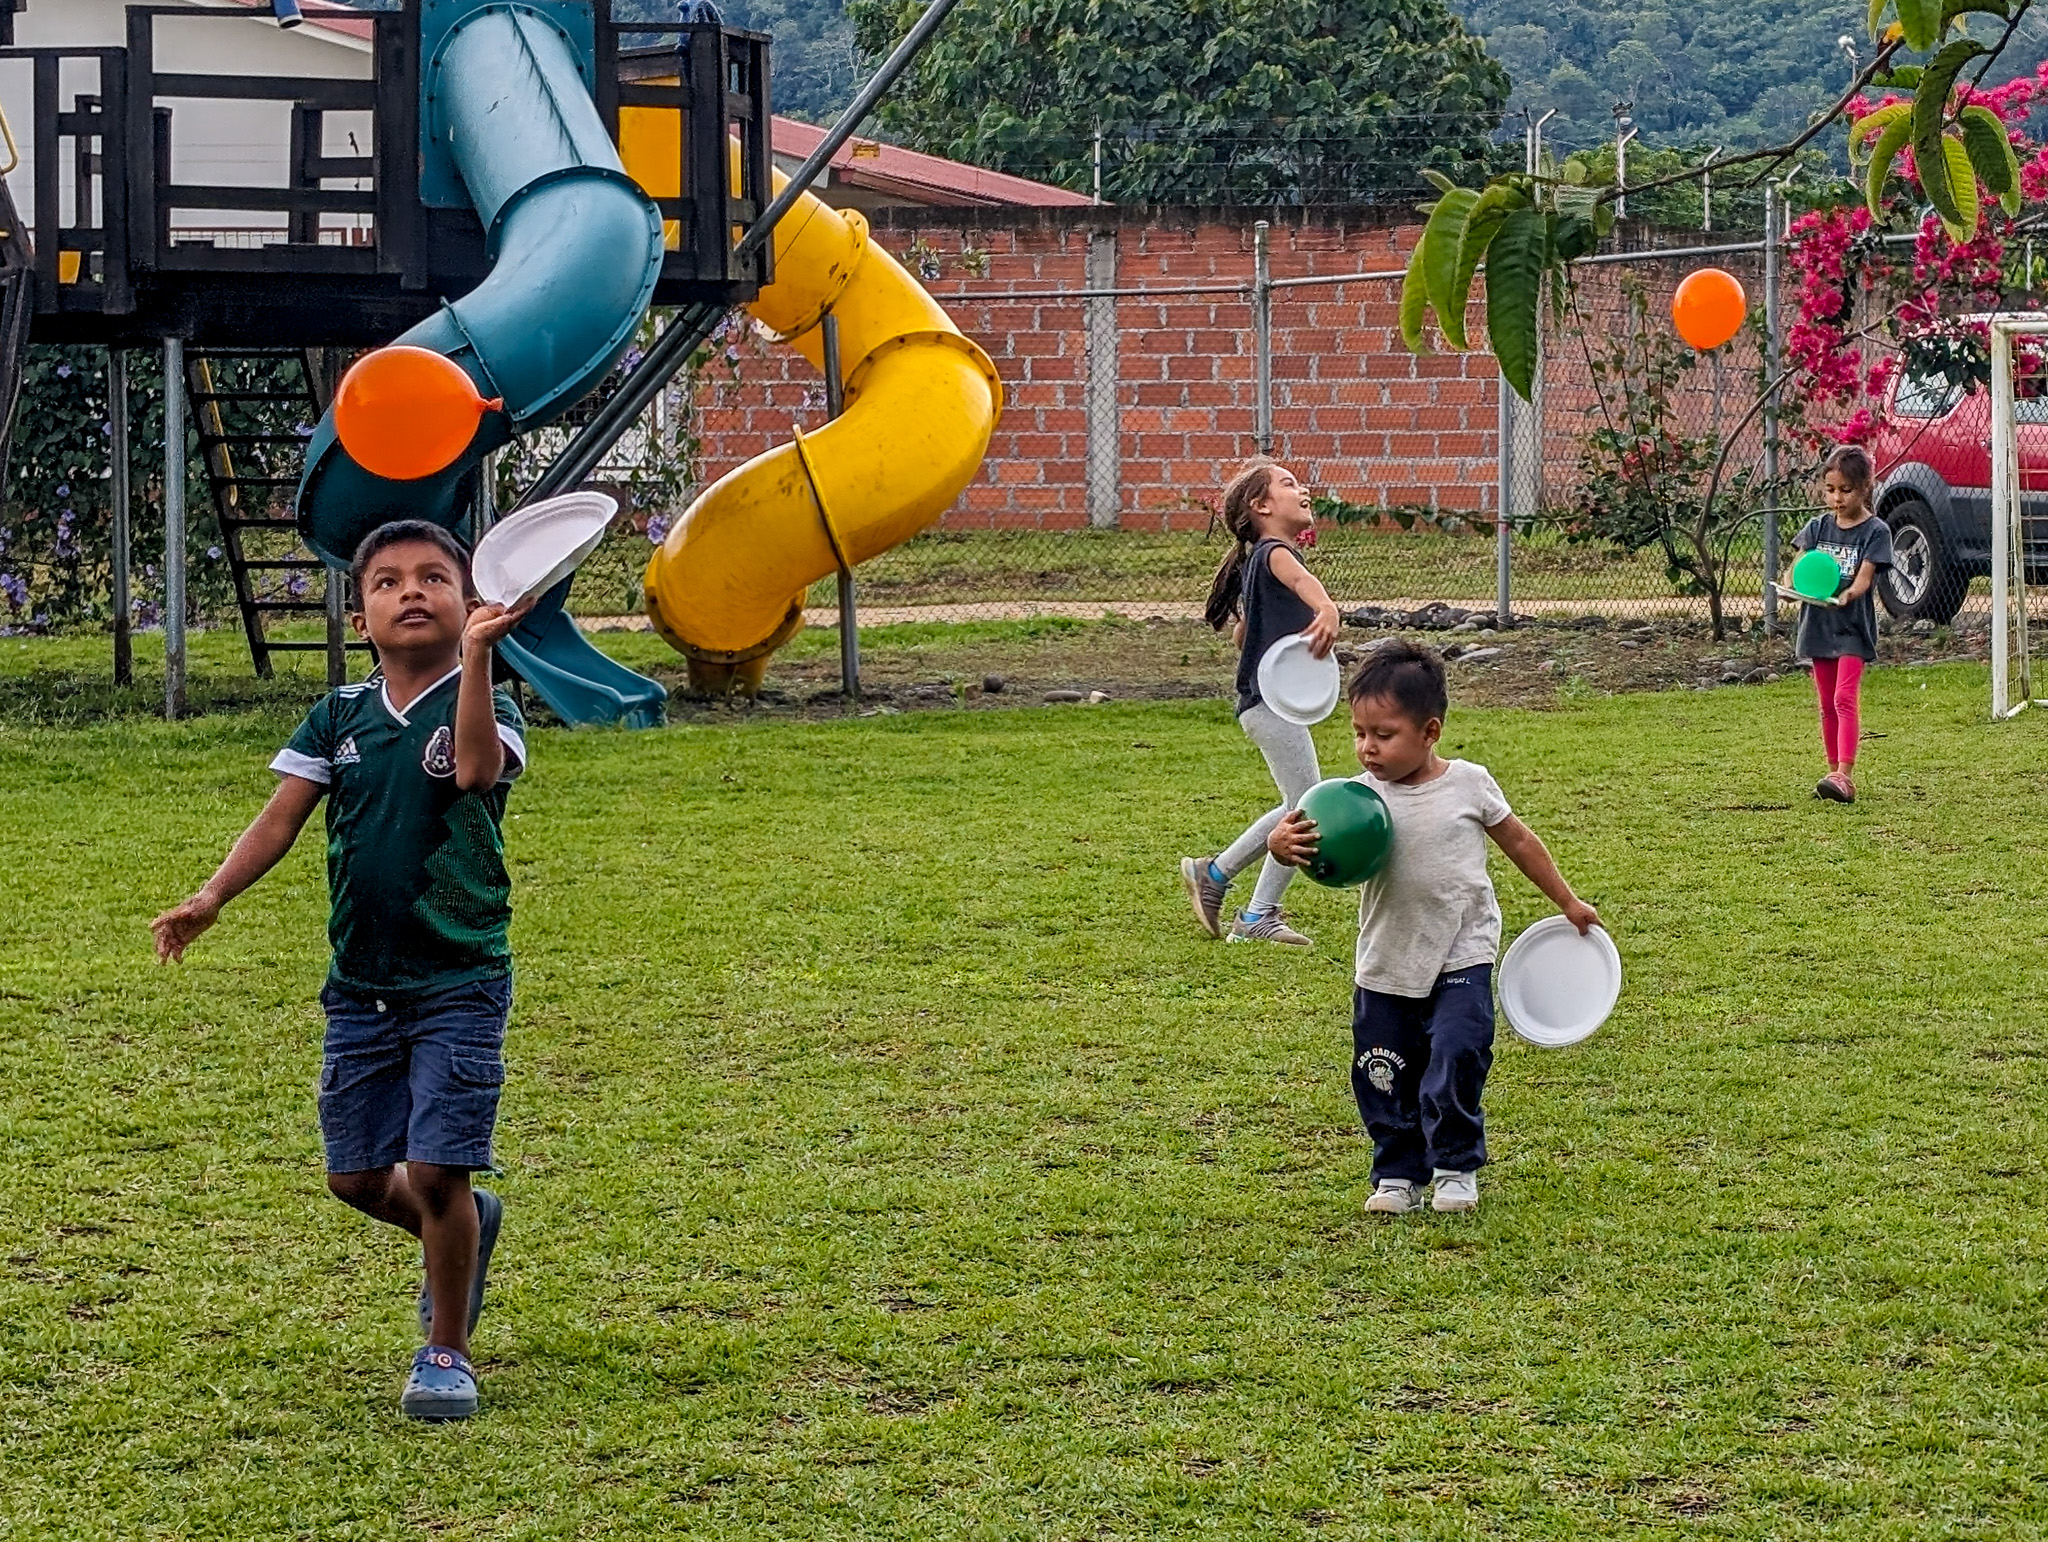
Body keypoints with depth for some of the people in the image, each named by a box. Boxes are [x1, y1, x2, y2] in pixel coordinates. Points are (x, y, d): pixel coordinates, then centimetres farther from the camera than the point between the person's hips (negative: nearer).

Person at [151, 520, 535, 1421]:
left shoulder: (483, 707, -7)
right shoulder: (339, 719, 6)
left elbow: (475, 768, -30)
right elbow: (282, 817, 1)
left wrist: (477, 655, -40)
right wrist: (213, 897, -14)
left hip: (459, 984, -5)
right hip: (360, 987, 5)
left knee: (435, 1172, -10)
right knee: (356, 1178, 9)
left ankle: (446, 1352, 10)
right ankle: (466, 1229, 41)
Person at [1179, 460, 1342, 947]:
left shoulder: (1256, 561, 17)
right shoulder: (1273, 552, -13)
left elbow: (1240, 634, 27)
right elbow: (1296, 576, -40)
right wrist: (1326, 608, -59)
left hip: (1270, 703, 10)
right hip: (1273, 702, -10)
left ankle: (1213, 874, 26)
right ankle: (1258, 917, 2)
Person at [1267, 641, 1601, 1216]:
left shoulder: (1469, 783, -6)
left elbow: (1518, 840, 9)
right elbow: (1316, 842, -20)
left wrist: (1568, 902, 18)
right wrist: (1284, 844, -45)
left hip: (1461, 958, -2)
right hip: (1386, 967, 2)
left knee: (1456, 1060, -13)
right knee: (1383, 1077, 6)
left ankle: (1456, 1168, 6)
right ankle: (1397, 1174, 23)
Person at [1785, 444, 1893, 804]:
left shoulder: (1875, 531, -5)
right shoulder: (1818, 527, 9)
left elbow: (1864, 577, -14)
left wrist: (1846, 596, -35)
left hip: (1854, 627, -5)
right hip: (1819, 626, 5)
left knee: (1845, 698, -17)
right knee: (1827, 705, 12)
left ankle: (1844, 777, -25)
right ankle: (1834, 772, 21)